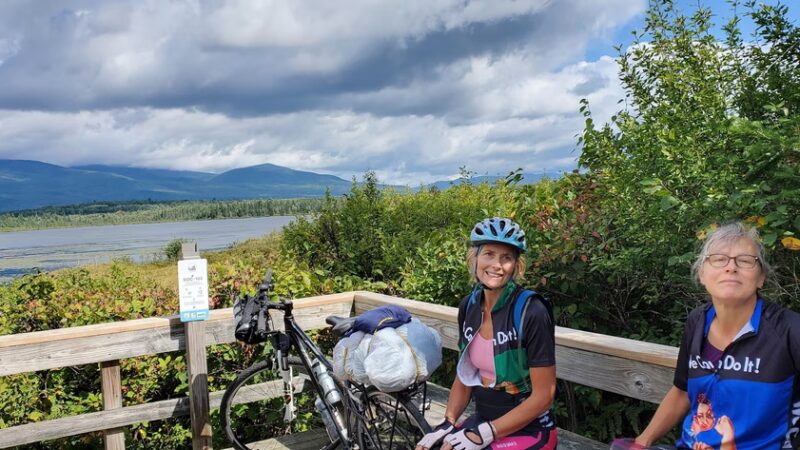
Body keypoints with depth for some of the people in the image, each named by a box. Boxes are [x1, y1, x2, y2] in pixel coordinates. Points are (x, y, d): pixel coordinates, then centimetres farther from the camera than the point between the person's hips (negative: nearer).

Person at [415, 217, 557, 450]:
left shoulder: (531, 312, -19)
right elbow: (464, 375, 7)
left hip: (527, 431, -5)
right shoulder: (469, 306, -2)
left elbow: (543, 395, -17)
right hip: (482, 420, 5)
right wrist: (448, 422, -6)